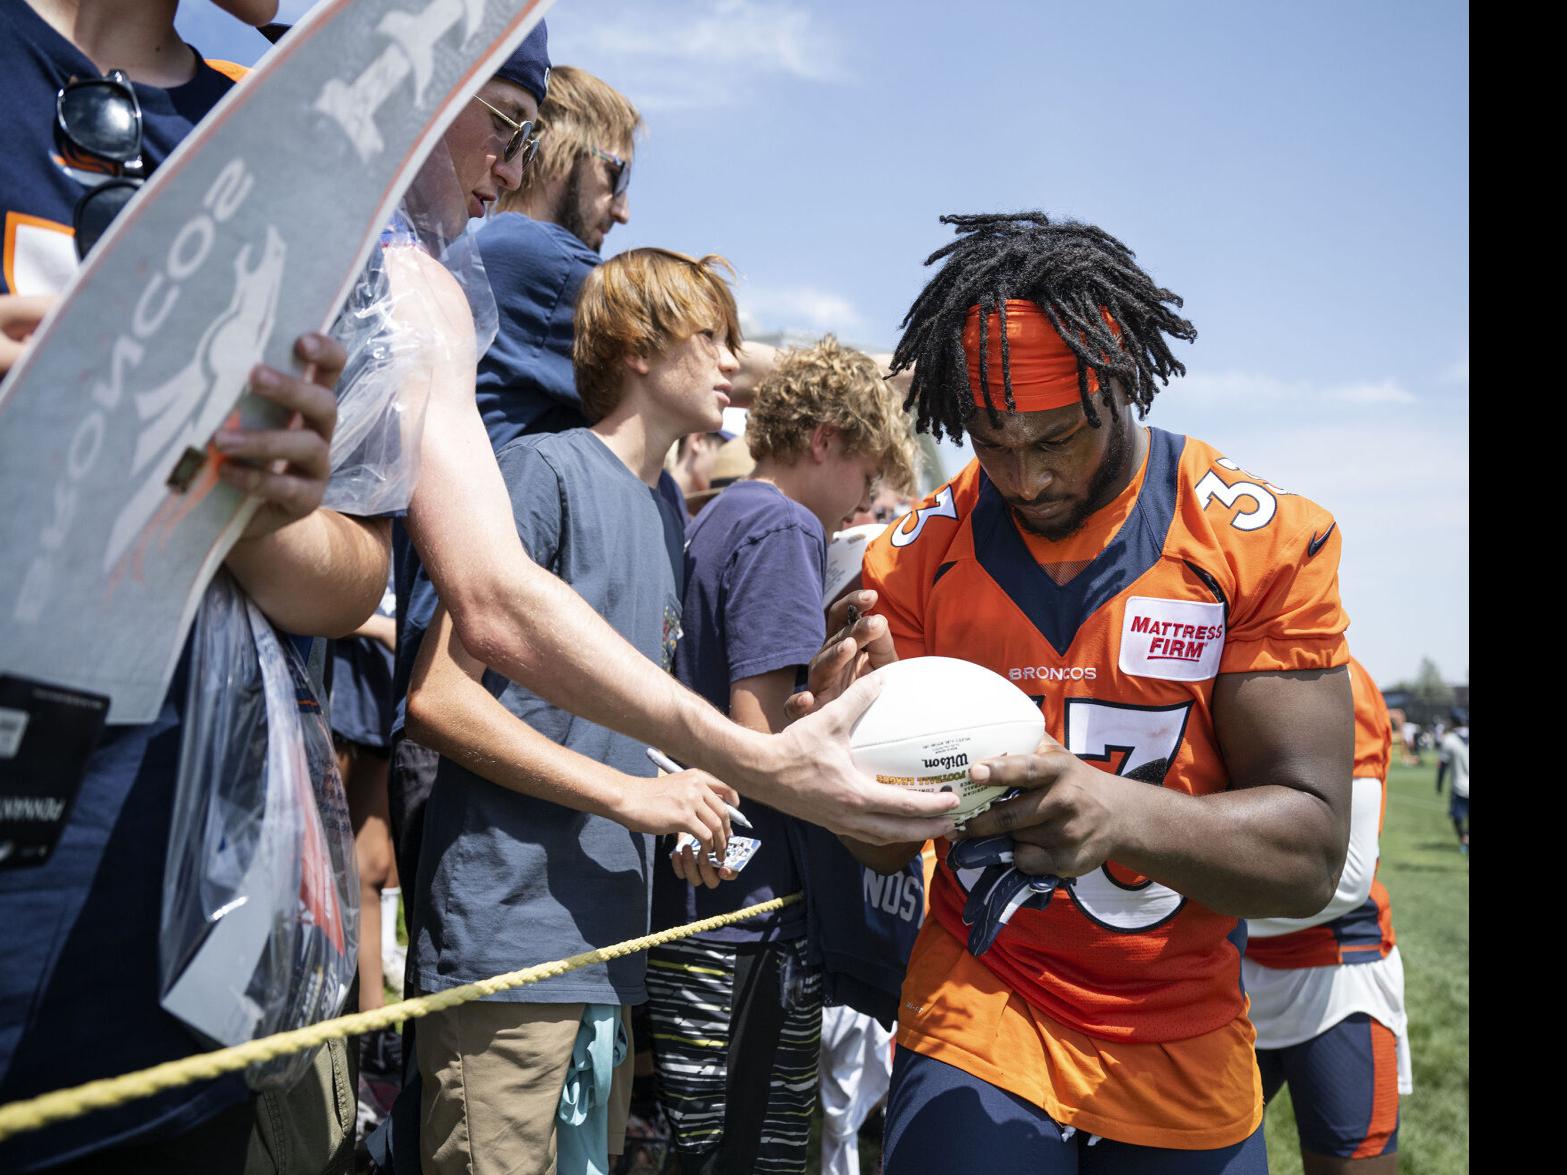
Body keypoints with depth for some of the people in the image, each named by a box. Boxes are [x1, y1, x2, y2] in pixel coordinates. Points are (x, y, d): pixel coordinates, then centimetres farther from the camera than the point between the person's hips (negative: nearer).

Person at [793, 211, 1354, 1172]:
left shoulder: (1265, 541, -12)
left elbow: (1310, 855, -16)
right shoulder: (916, 556, -6)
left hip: (1185, 1053, 1)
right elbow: (889, 846, -4)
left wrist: (1120, 813, -36)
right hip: (977, 1025, 0)